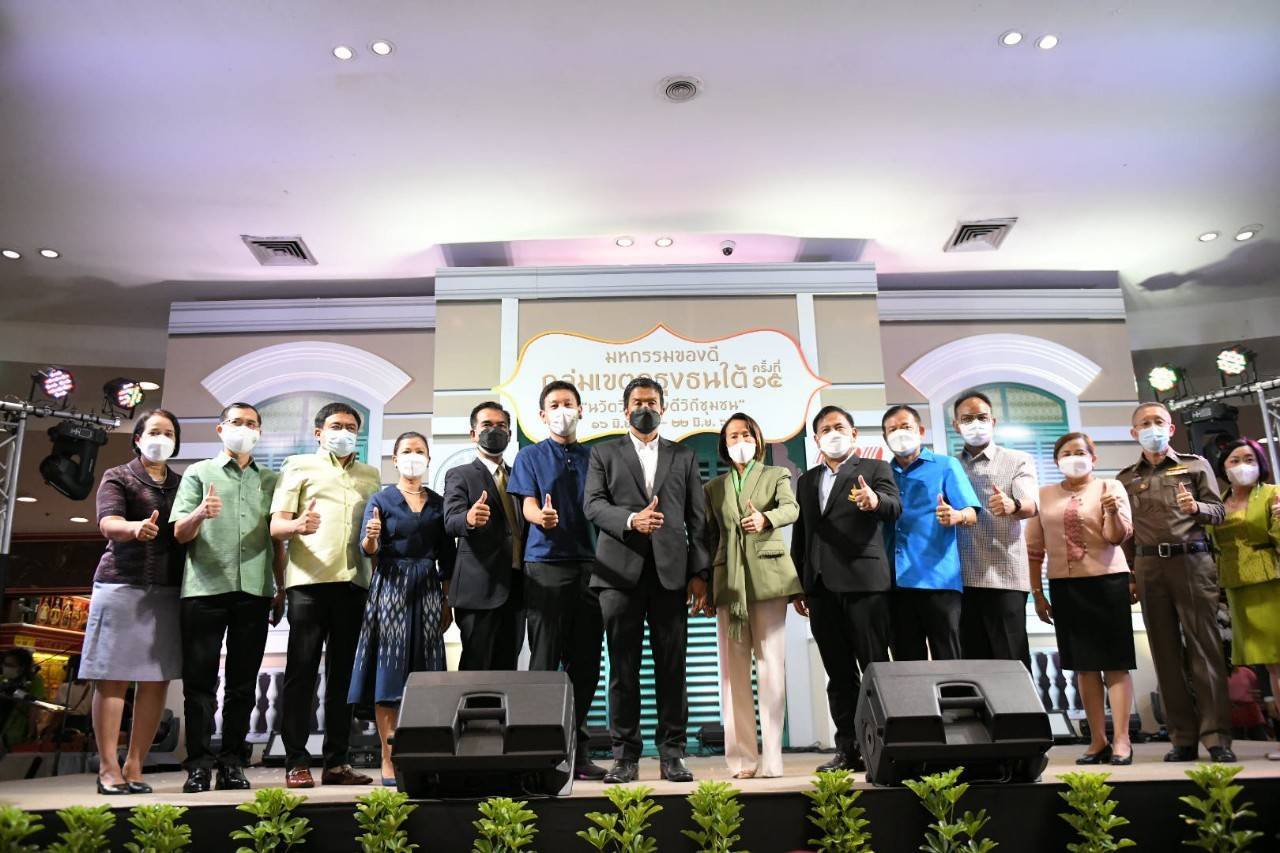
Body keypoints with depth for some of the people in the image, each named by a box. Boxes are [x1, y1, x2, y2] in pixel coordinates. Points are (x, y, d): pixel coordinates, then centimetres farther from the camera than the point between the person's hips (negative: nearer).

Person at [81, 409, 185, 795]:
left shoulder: (182, 484, 17)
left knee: (157, 680, 1)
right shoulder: (117, 477, 5)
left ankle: (134, 767, 8)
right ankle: (108, 768, 2)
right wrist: (135, 528, -33)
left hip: (167, 590, 4)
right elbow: (108, 523, -12)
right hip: (122, 585, -4)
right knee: (113, 678, -3)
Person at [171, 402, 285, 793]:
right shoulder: (199, 473, 11)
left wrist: (281, 590, 8)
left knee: (243, 682, 4)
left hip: (254, 590, 2)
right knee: (200, 678, -1)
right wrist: (200, 513, -18)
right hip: (204, 588, -2)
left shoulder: (270, 480, 17)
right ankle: (199, 764, 4)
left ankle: (232, 763, 10)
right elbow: (179, 533, 3)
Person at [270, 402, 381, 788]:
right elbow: (276, 524, 1)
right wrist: (296, 525, -21)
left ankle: (338, 762, 12)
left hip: (353, 582, 4)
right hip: (309, 580, -3)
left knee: (343, 672, 6)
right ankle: (296, 762, 5)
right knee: (301, 670, -2)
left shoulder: (371, 475, 21)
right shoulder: (299, 466, 10)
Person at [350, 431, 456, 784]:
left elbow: (447, 556, 11)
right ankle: (388, 758, 4)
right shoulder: (381, 500, 2)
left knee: (424, 672, 4)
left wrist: (447, 602, 7)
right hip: (391, 588, -3)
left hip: (427, 590, 3)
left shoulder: (438, 503, 10)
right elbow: (368, 550, -6)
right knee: (389, 672, -3)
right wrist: (371, 537, -29)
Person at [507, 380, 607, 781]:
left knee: (585, 662, 5)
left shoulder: (593, 458, 17)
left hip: (589, 565, 3)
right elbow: (528, 505, -2)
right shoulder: (531, 457, 9)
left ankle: (576, 750, 14)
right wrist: (541, 517, -27)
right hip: (546, 565, -3)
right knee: (545, 660, -2)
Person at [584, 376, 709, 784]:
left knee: (672, 667, 2)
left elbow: (698, 518, 10)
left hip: (671, 573, 1)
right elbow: (593, 504, 1)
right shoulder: (604, 453, 13)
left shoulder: (685, 456, 15)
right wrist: (631, 519, -18)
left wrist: (700, 573, 1)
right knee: (623, 667, 3)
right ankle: (625, 755, 11)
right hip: (621, 571, 0)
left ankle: (671, 754, 10)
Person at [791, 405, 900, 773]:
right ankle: (849, 749, 12)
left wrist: (875, 501, -35)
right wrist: (798, 586, 13)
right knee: (839, 674, 7)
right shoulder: (806, 481, 20)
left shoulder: (875, 468, 6)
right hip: (821, 587, 5)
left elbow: (895, 507, -11)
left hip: (864, 581, -4)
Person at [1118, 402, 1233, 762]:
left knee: (1204, 646, -6)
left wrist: (1197, 508, -16)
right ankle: (1183, 738, 8)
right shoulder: (1125, 478, 14)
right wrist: (1129, 575, 10)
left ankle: (1216, 736, -2)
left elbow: (1218, 512, 6)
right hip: (1149, 566, 2)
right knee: (1166, 652, 3)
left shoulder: (1195, 465, 11)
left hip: (1192, 560, -2)